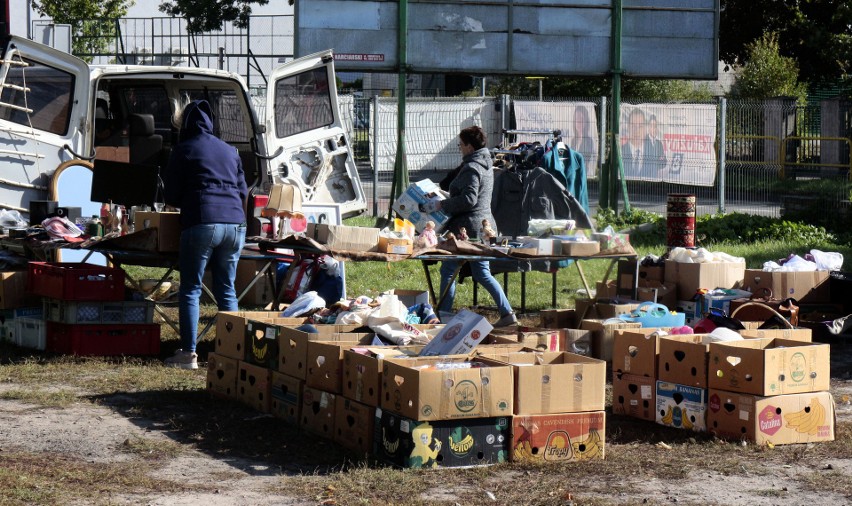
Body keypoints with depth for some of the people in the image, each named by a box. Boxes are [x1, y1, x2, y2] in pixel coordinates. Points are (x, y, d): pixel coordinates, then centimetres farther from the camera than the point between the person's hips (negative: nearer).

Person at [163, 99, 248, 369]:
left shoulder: (183, 150, 6)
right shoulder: (229, 150, 20)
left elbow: (171, 196, 7)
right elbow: (243, 191, 23)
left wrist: (185, 202, 28)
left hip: (201, 223, -5)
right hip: (235, 224, 5)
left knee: (190, 290, 0)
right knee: (226, 289, 12)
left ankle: (188, 354, -5)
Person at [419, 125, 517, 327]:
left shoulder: (471, 168, -15)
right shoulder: (486, 166, 16)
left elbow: (468, 200, -24)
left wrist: (440, 204, -18)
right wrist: (445, 200, 26)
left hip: (467, 227, -10)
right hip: (484, 224, 10)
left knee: (448, 271, 0)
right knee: (482, 273, 12)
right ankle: (507, 312, 6)